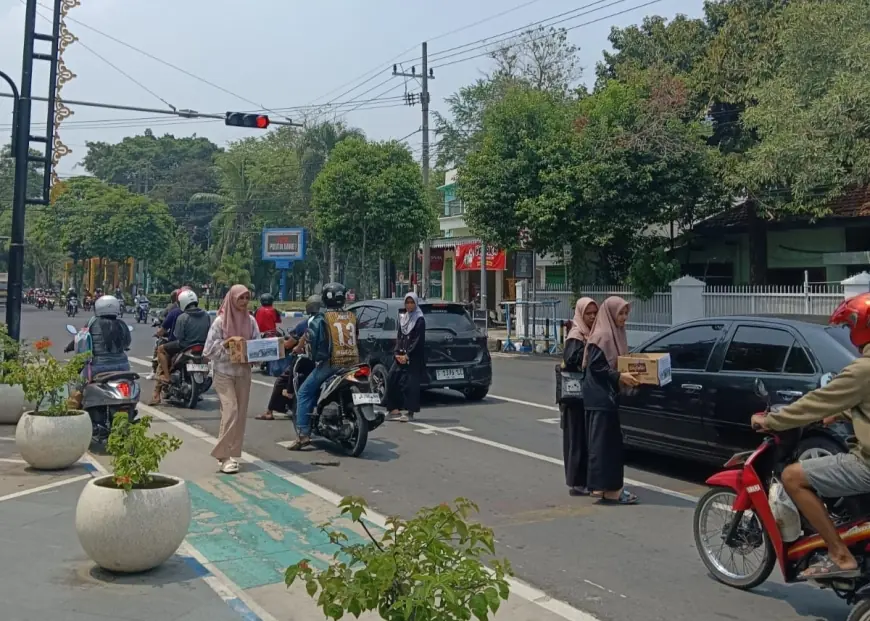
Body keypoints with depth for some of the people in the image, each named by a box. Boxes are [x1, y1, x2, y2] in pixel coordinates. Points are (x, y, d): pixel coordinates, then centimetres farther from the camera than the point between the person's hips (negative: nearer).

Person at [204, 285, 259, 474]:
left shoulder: (251, 321, 5)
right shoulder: (220, 321, -6)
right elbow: (209, 349, -7)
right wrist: (226, 343, -20)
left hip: (244, 372, 5)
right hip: (224, 373, -5)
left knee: (240, 413, 7)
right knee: (231, 410, -16)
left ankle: (233, 453, 18)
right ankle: (225, 455, -9)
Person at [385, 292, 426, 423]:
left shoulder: (420, 320, -5)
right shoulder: (402, 317, 14)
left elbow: (418, 340, -10)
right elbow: (399, 337, 13)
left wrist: (407, 355, -14)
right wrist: (397, 353, -1)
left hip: (414, 358, -6)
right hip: (400, 356, 6)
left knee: (409, 383, -7)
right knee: (391, 379, 0)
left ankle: (409, 412, -2)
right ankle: (394, 408, 10)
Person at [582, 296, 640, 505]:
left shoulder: (616, 334, 15)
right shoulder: (601, 336, -14)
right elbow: (595, 367, -19)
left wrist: (628, 375, 9)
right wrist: (620, 377, -23)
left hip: (609, 395, 10)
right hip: (600, 396, -10)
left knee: (612, 441, 12)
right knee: (603, 442, -7)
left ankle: (611, 487, 19)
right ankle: (608, 490, -4)